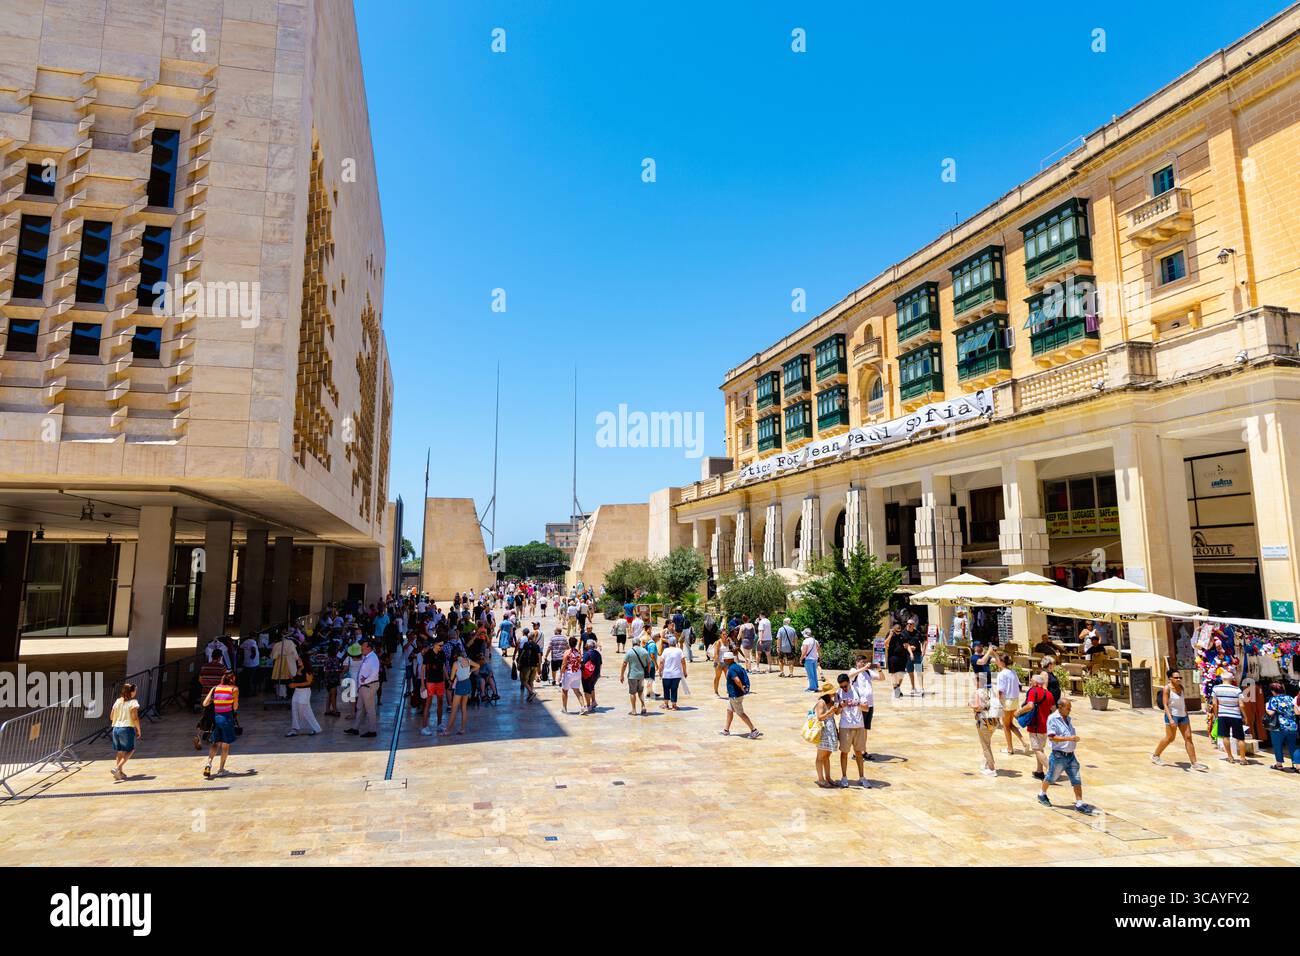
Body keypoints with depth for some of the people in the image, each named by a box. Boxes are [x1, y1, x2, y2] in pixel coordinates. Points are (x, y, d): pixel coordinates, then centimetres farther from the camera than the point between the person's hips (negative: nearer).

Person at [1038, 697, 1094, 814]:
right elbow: (1051, 737, -23)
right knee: (1051, 778, 10)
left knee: (1077, 780, 1)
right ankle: (1042, 794, 31)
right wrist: (1069, 738, -27)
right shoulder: (1053, 719, -15)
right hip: (1059, 756, -6)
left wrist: (1075, 739, 11)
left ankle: (1079, 803, 8)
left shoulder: (1068, 719, 10)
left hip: (1071, 755, 6)